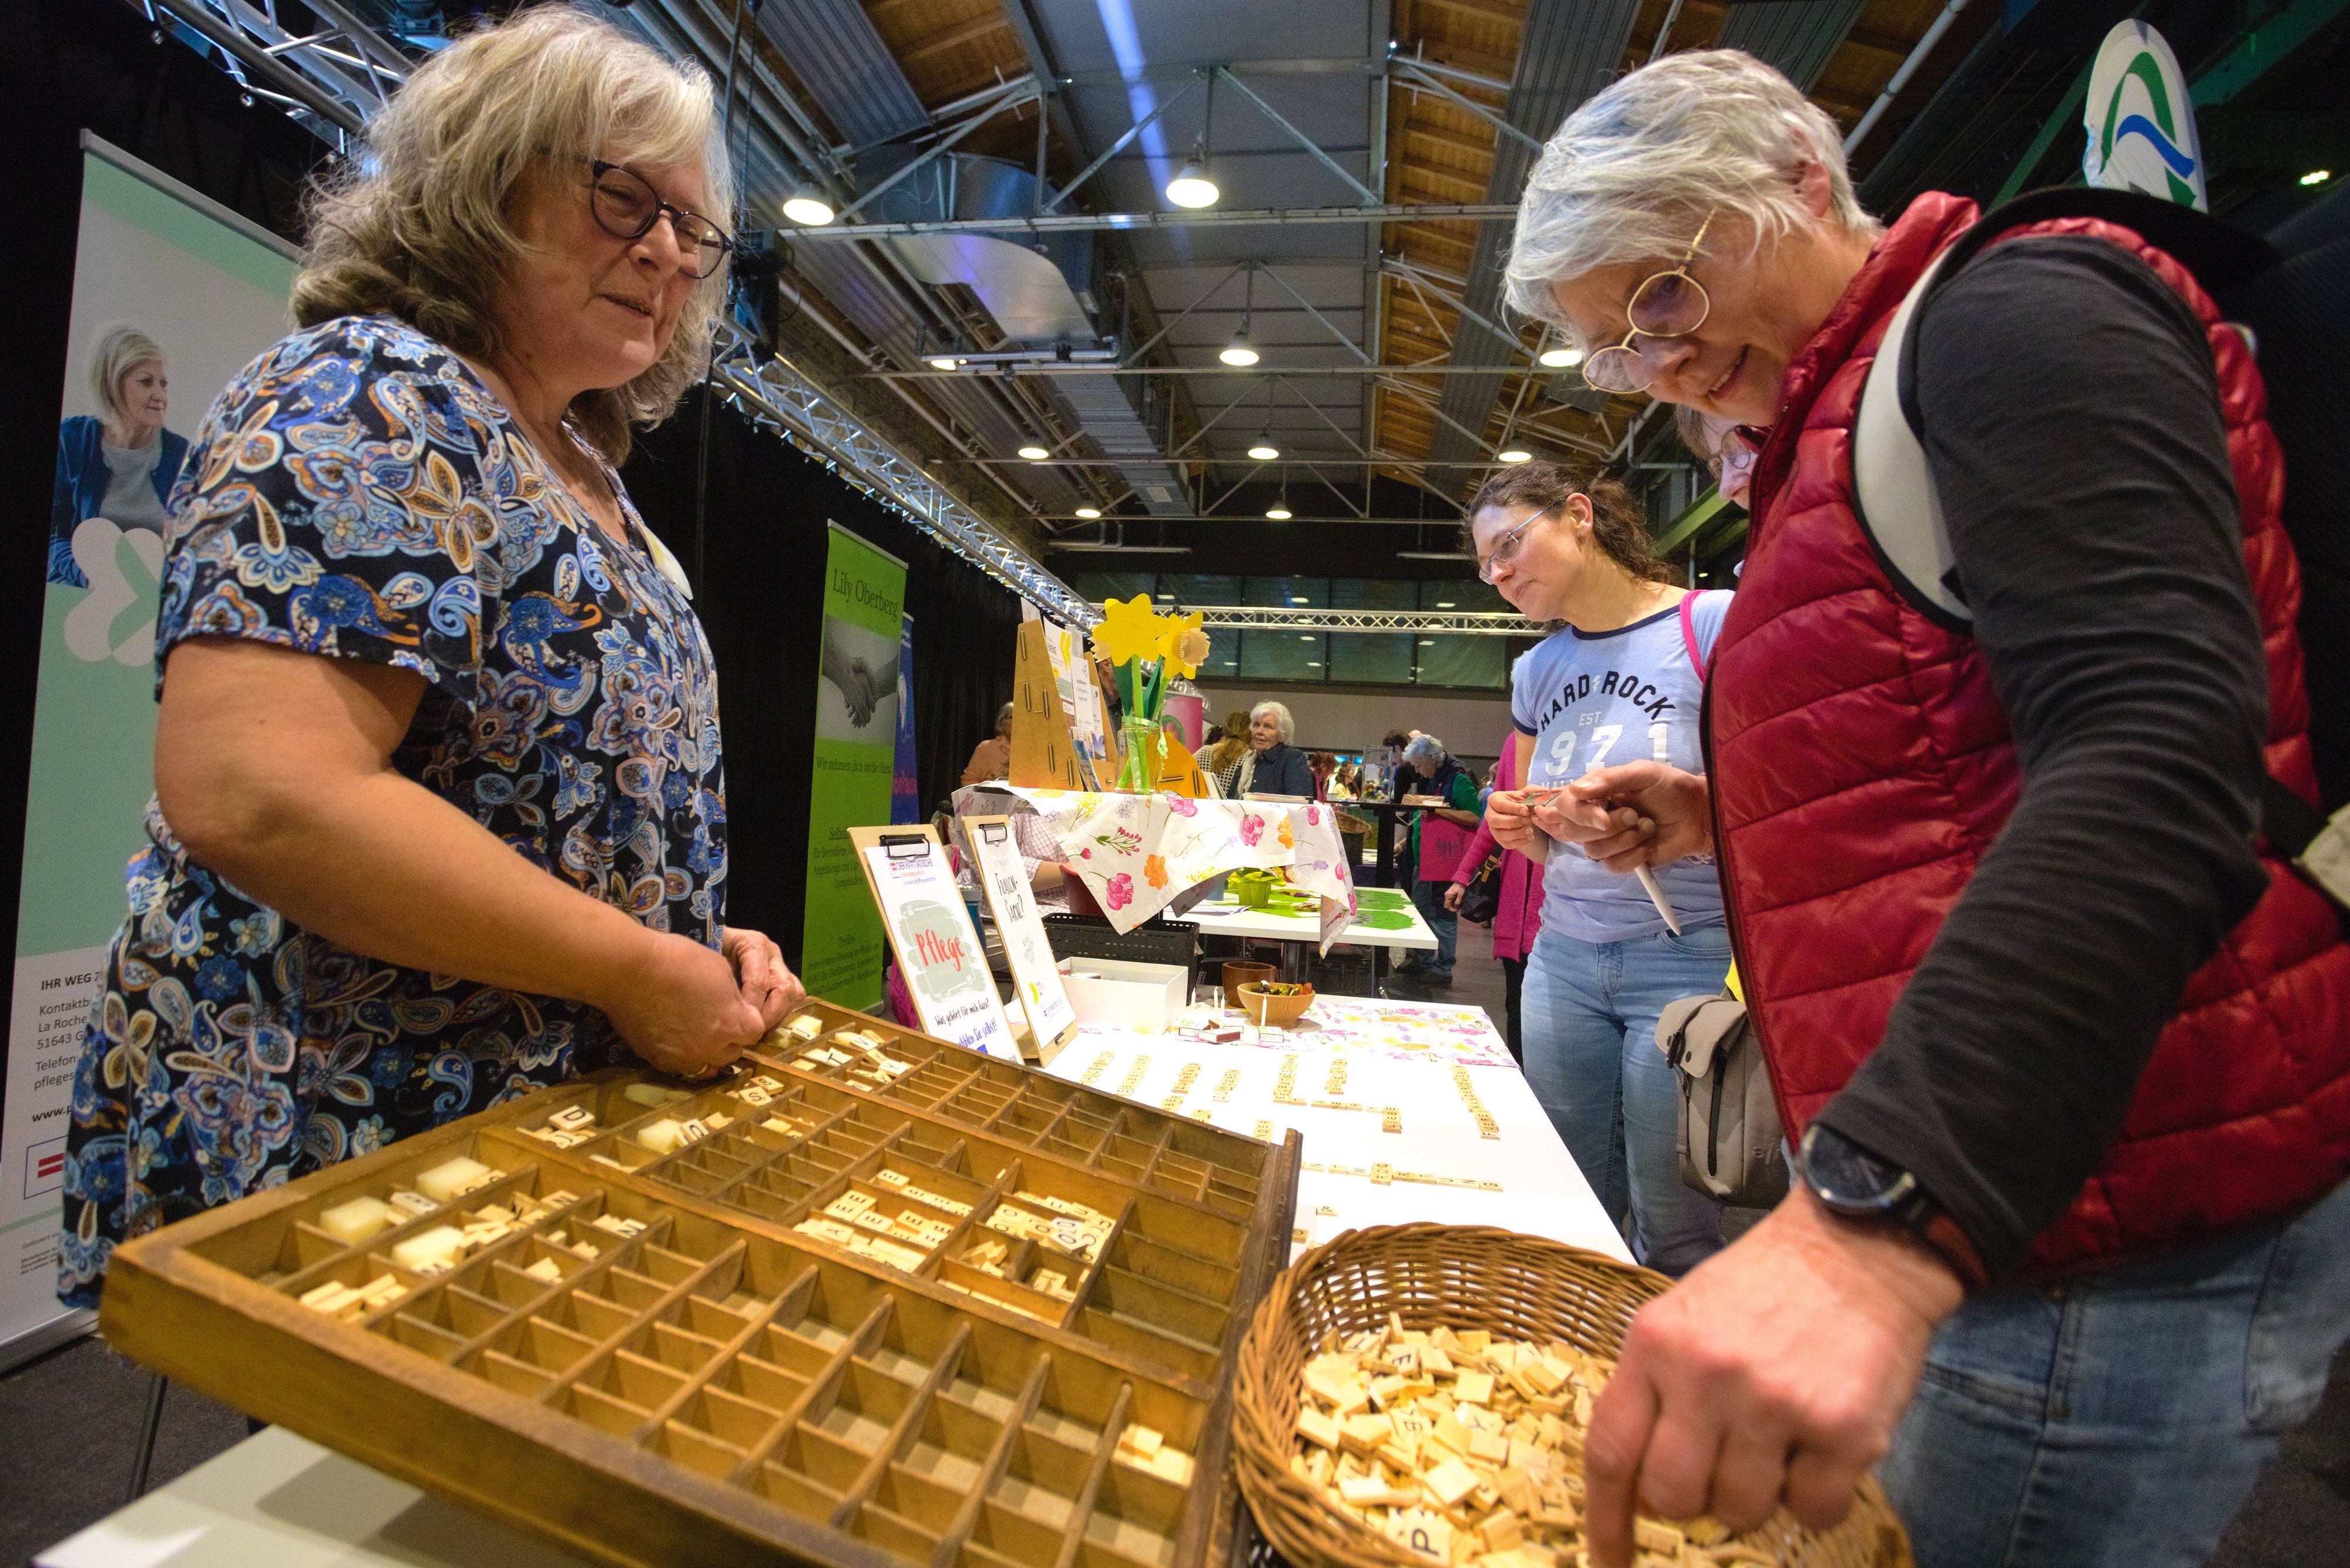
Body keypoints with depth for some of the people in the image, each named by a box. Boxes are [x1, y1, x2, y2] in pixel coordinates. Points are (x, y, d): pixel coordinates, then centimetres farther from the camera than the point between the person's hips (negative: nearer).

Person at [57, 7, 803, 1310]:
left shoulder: (583, 474, 11)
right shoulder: (370, 400, -15)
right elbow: (253, 792, -28)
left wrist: (702, 943, 2)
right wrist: (641, 968, -22)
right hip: (340, 1158, -8)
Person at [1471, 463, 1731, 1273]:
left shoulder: (1713, 623, -7)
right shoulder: (1536, 672, 12)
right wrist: (1515, 828, 0)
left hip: (1690, 957, -5)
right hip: (1564, 955, 6)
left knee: (1675, 1232, 3)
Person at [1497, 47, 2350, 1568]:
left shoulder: (2014, 311, -10)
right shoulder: (1845, 427, 18)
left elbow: (2158, 766, -27)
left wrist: (1879, 1216, -37)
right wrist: (1718, 819, 10)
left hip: (2104, 1252, -9)